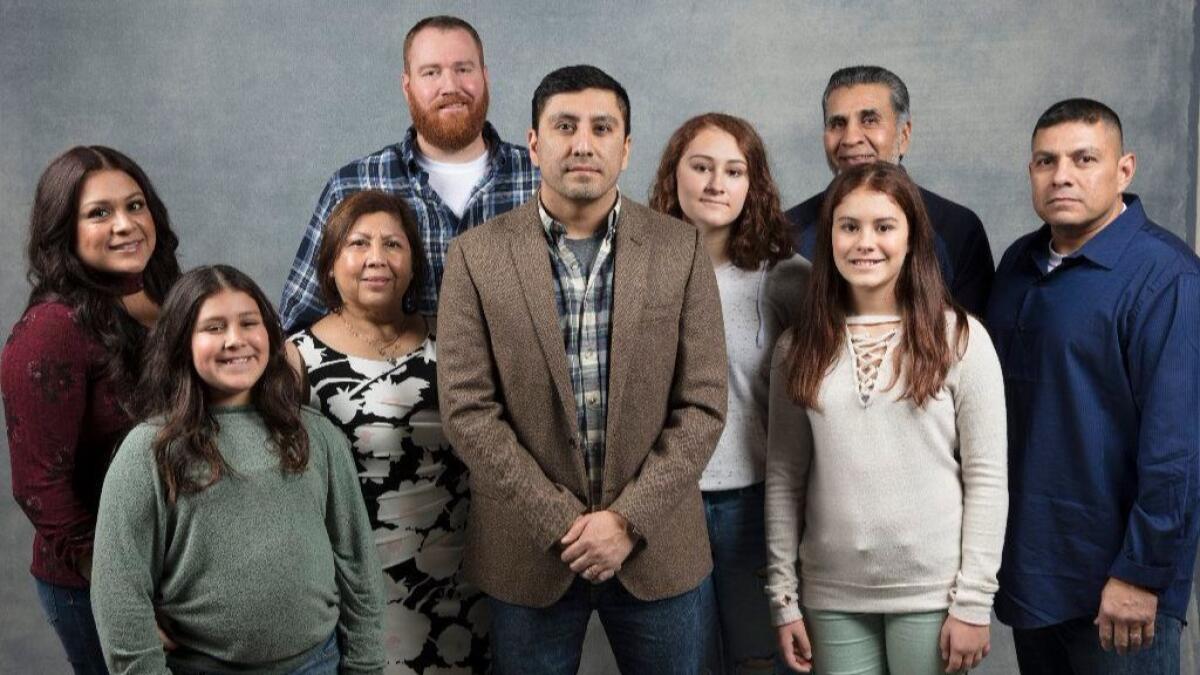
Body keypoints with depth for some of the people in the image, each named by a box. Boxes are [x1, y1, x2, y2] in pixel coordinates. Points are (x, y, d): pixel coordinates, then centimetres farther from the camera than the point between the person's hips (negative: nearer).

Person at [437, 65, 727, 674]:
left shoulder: (680, 249, -1)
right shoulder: (477, 256, -3)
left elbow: (703, 404, -3)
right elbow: (468, 410, -6)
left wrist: (629, 520, -11)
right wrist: (563, 522, -12)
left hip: (658, 546, 1)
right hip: (529, 553, 0)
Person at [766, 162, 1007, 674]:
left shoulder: (960, 339, -4)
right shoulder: (798, 348, 3)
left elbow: (987, 479, -5)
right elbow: (784, 478, 4)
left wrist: (973, 602, -8)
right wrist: (783, 595, 3)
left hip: (932, 593, -2)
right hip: (832, 596, 2)